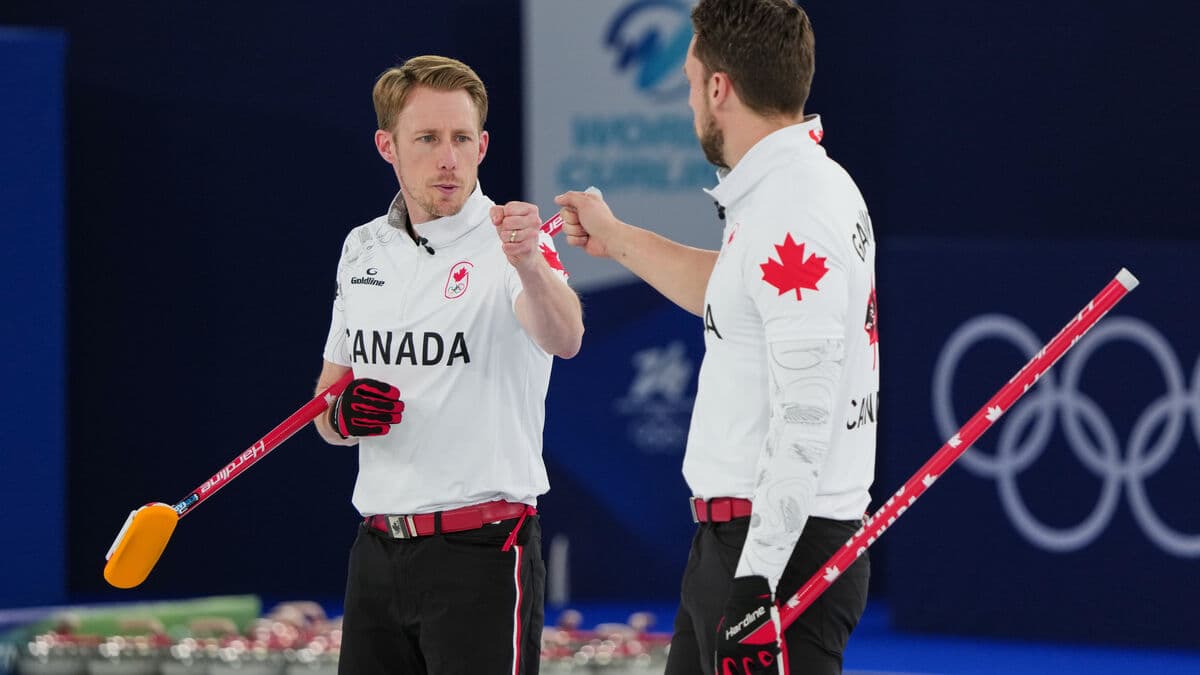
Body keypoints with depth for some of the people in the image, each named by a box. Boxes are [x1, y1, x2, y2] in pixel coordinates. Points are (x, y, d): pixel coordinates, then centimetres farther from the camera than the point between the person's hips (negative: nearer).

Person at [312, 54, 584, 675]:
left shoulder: (507, 244, -9)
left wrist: (528, 262, -51)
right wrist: (342, 415, -6)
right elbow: (327, 400, 18)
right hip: (378, 551, 6)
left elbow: (563, 340, -31)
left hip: (481, 553, -6)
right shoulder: (363, 249, 11)